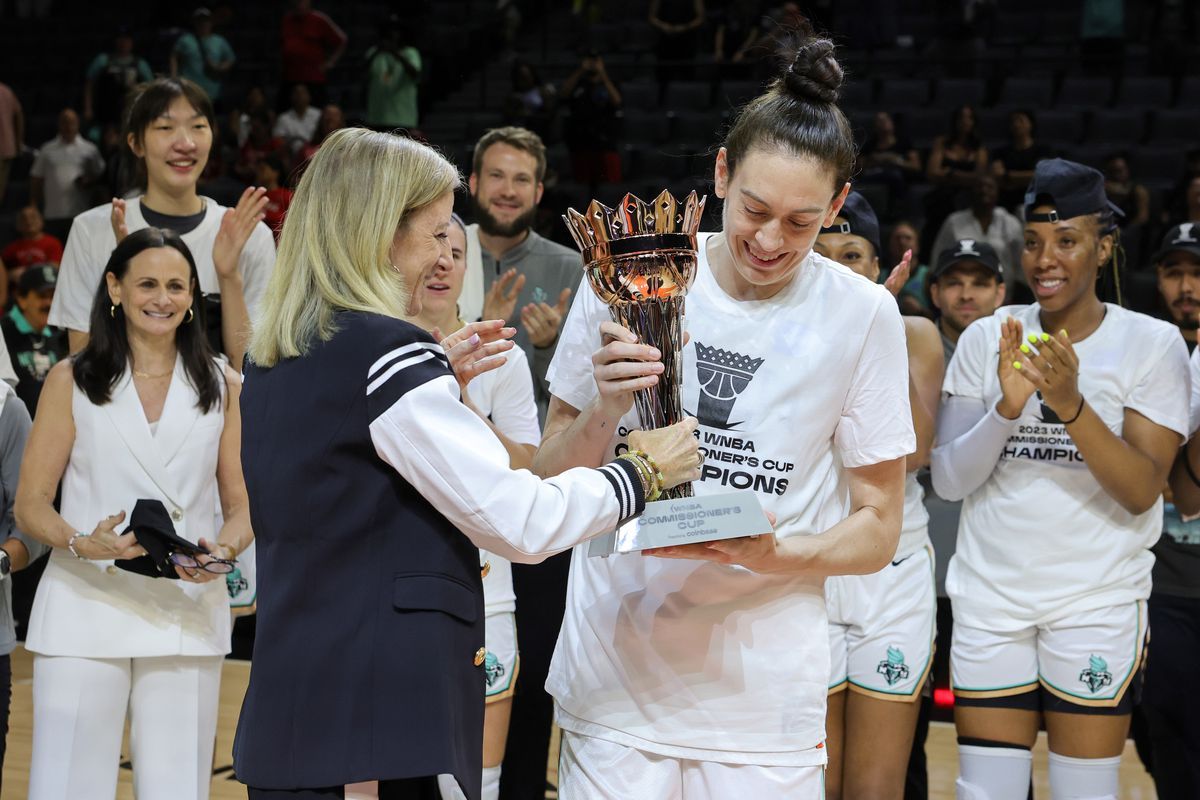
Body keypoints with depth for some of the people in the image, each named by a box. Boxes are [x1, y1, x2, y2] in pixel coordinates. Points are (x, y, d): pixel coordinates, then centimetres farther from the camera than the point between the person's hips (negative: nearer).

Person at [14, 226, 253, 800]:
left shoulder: (222, 388, 13)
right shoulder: (71, 381, 6)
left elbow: (242, 504, 12)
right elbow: (30, 506, 3)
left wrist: (224, 551, -10)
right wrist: (83, 544, -17)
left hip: (187, 618, 2)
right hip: (86, 608, -2)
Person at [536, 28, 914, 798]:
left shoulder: (862, 315, -4)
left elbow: (878, 530, 2)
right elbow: (551, 482, 5)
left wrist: (776, 554, -17)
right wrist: (605, 411, -15)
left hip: (764, 699, 0)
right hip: (613, 678, 1)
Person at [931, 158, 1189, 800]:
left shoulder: (1153, 344, -4)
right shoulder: (986, 338, 3)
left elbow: (1142, 493, -12)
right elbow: (949, 481, -3)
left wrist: (1071, 405, -26)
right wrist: (1007, 405, -19)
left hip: (1098, 599, -2)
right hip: (990, 595, 2)